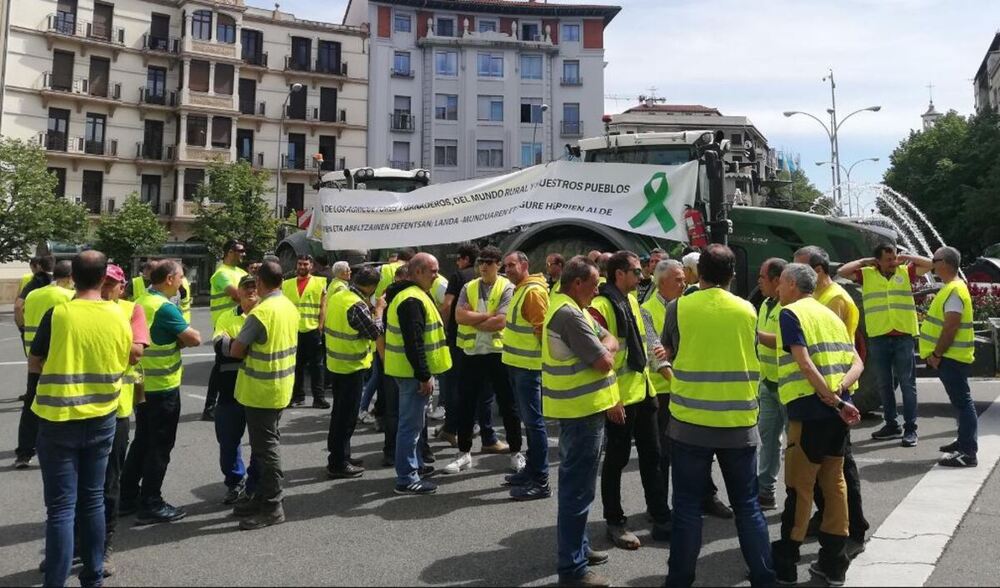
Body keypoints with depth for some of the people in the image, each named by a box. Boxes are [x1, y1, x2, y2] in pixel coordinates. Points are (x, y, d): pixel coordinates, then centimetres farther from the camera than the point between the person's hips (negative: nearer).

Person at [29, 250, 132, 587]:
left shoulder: (58, 314, -14)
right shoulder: (119, 317, -3)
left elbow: (34, 364, -1)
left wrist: (36, 398, 17)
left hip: (58, 421, -3)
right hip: (102, 420, 3)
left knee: (61, 506, 2)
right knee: (93, 499, 14)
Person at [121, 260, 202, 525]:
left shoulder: (139, 303, 9)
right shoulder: (164, 307, -19)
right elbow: (194, 339, -19)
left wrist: (174, 339, 0)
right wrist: (181, 337, 2)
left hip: (143, 384, 9)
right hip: (163, 386, -9)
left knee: (141, 441, 18)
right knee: (160, 446, 1)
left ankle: (128, 496, 26)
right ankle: (151, 505, 8)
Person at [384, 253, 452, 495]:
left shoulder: (405, 294, 14)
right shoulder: (412, 300, -20)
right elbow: (414, 343, -25)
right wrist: (424, 376, -23)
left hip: (408, 369, 11)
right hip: (413, 372, -11)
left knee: (412, 421, 21)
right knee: (411, 424, -5)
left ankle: (414, 464, 35)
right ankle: (407, 480, 2)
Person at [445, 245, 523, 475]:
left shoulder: (507, 288, -6)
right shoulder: (468, 288, 7)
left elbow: (500, 322, -17)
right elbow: (460, 316, -8)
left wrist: (472, 319, -9)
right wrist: (488, 315, -13)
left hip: (498, 352, -3)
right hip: (472, 352, 4)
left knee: (508, 404, 6)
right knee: (467, 404, 9)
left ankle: (515, 452, 19)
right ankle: (464, 452, 22)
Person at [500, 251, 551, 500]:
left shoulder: (533, 291, -16)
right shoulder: (520, 289, 16)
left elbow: (542, 328, -20)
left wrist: (541, 355, -17)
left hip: (528, 365, -10)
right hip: (517, 363, 10)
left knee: (533, 421, -6)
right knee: (528, 420, 16)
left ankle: (541, 481, -1)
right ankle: (531, 469, 26)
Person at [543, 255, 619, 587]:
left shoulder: (569, 309, 13)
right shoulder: (569, 314, -21)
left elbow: (611, 342, 12)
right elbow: (604, 362, -20)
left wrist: (602, 348, -7)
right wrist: (604, 351, -1)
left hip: (582, 409, 11)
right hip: (581, 412, -11)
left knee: (576, 485, 20)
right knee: (578, 489, -3)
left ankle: (577, 547, 34)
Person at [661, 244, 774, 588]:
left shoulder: (678, 308, -6)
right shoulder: (748, 310, 0)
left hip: (690, 423, -1)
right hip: (739, 423, 2)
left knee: (687, 506, 8)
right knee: (747, 505, 13)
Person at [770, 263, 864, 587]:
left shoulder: (790, 313, -6)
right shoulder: (830, 315, 17)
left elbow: (805, 364, -18)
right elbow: (857, 363, 8)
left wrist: (834, 401, -14)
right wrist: (838, 392, -6)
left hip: (810, 410, -7)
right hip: (837, 409, 7)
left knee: (799, 486, 1)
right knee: (834, 481, 13)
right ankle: (834, 561, 20)